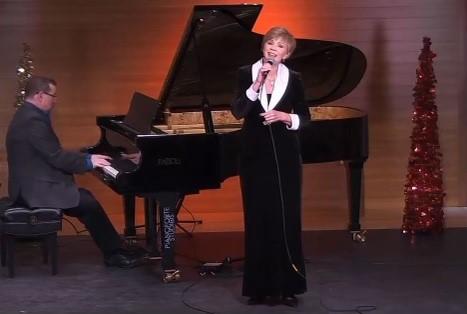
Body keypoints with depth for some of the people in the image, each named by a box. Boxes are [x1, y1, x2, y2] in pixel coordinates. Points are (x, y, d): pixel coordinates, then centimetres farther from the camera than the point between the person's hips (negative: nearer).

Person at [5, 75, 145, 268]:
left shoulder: (29, 115, 12)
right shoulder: (33, 121, -21)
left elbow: (51, 154, 14)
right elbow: (55, 157, -23)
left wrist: (86, 158, 6)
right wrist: (88, 162, -11)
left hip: (34, 183, 11)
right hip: (36, 189, -11)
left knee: (85, 198, 14)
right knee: (90, 205, -10)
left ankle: (115, 250, 16)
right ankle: (115, 254, 2)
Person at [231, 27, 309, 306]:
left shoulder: (293, 79, 1)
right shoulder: (247, 73, -1)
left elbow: (305, 117, 5)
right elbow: (238, 112, -12)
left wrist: (285, 117, -14)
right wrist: (257, 85, -22)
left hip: (285, 157, 0)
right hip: (255, 156, 0)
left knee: (286, 219, 0)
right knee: (258, 219, 3)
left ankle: (287, 286, 7)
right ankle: (260, 286, 10)